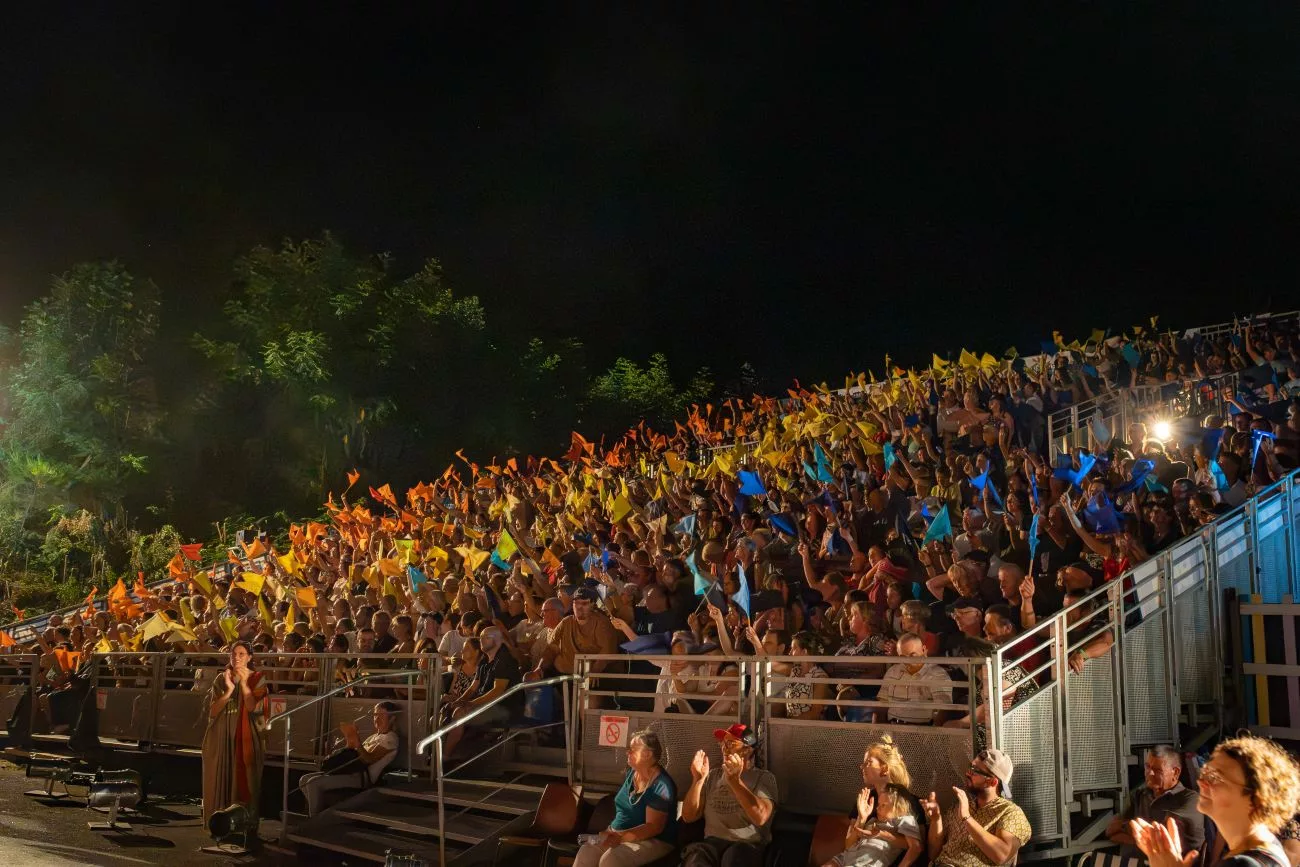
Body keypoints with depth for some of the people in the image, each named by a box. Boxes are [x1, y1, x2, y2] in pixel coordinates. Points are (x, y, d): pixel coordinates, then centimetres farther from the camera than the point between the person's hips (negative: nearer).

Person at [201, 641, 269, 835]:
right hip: (222, 738, 2)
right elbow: (213, 711, -3)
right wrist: (229, 690, -15)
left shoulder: (257, 679, 1)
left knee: (244, 781, -3)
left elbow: (253, 707, -13)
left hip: (246, 738, -2)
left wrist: (243, 683, -18)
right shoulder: (221, 680, 8)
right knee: (222, 780, 2)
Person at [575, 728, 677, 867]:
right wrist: (613, 832, 10)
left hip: (652, 840, -7)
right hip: (619, 833, 7)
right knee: (586, 852, -20)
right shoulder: (632, 772, 7)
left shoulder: (661, 785, -19)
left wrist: (621, 837, -33)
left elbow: (654, 827, -24)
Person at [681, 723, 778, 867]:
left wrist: (734, 780, -20)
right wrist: (698, 779, -4)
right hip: (714, 843, 2)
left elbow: (760, 817, -13)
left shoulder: (764, 778, 6)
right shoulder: (712, 776, 18)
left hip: (748, 845, -2)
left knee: (735, 855, -38)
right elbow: (688, 816, 10)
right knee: (695, 852, -33)